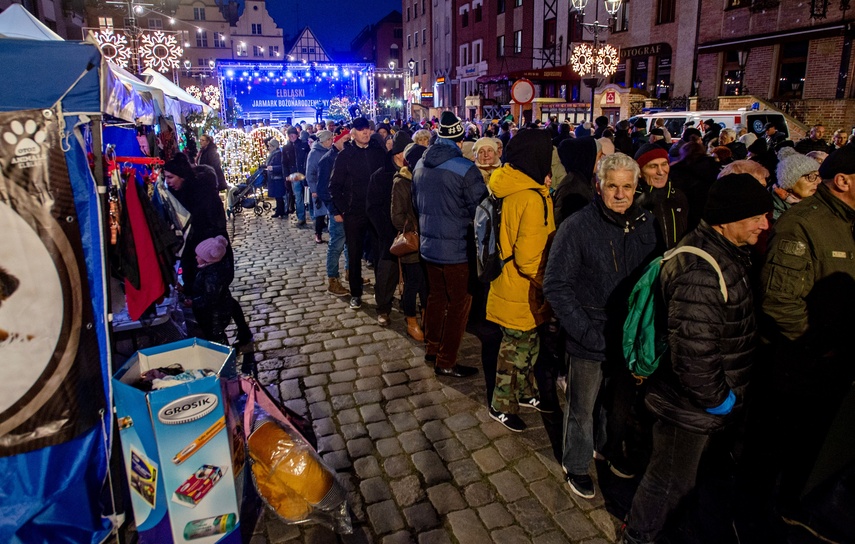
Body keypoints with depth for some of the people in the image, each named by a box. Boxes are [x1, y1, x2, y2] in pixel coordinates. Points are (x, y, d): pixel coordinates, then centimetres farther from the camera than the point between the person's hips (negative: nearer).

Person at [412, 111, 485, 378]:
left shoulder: (420, 166, 3)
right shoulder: (465, 169, -19)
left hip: (428, 244, 7)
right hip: (456, 248, -7)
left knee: (436, 297, 22)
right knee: (459, 305, 6)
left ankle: (432, 348, 35)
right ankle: (446, 362, 13)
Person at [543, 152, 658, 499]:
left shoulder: (646, 224, -3)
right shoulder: (577, 226, -16)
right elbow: (556, 286, -15)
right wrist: (587, 332, -20)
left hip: (631, 335, 5)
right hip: (589, 339, -4)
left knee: (623, 399, 23)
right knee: (582, 407, 12)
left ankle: (610, 447, 50)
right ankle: (576, 464, 36)